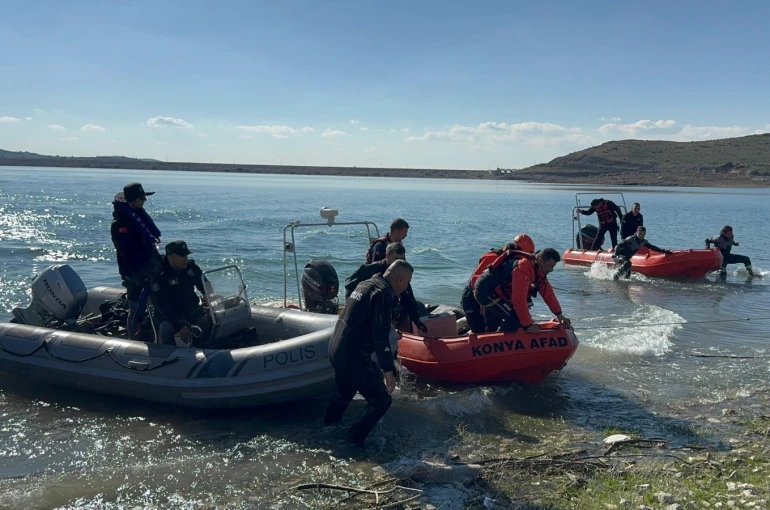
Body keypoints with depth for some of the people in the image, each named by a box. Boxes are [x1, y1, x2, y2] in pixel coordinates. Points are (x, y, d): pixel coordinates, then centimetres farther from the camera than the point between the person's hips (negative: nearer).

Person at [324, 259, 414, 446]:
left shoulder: (365, 284, 13)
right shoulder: (384, 292, -16)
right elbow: (380, 334, -23)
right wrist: (388, 369, -21)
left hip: (336, 348, 10)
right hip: (354, 356, -10)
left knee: (344, 392, 31)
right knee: (381, 400, 1)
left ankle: (328, 427, 47)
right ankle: (354, 441, 4)